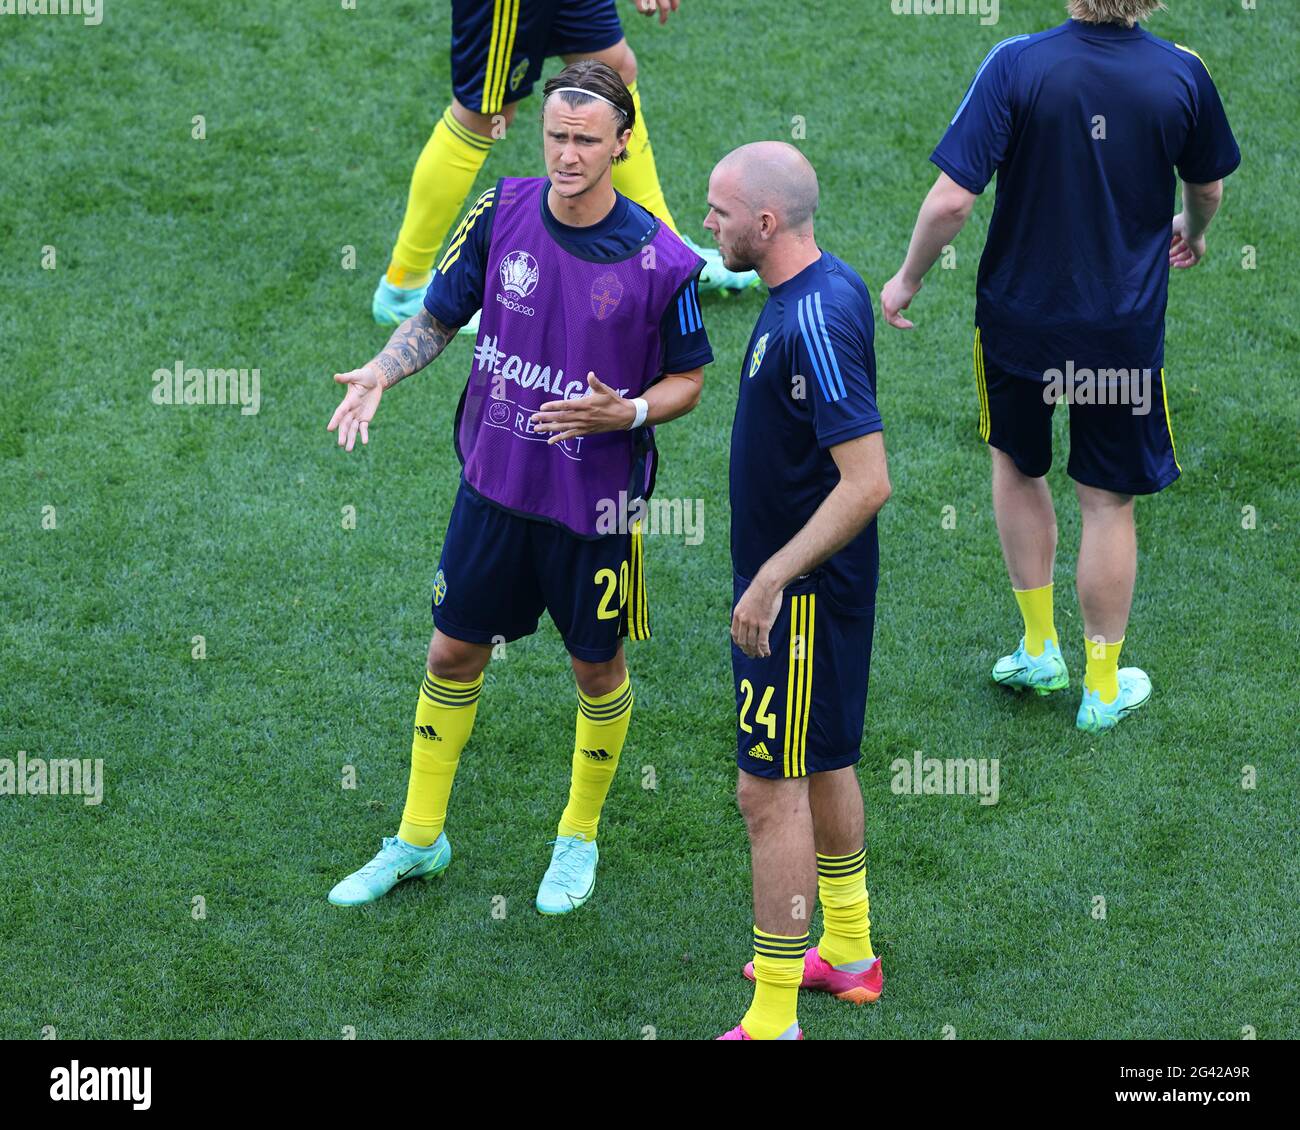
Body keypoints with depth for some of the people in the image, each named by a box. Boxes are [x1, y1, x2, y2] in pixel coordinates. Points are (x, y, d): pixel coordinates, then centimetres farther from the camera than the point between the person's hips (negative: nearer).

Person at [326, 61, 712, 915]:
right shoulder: (501, 214, -7)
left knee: (597, 669, 13)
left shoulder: (660, 261, -16)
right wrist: (380, 372, -12)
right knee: (452, 656, 12)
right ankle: (420, 838, 30)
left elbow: (689, 379, -4)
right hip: (494, 484, 3)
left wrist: (625, 413, -23)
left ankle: (580, 839, 36)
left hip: (596, 502, -3)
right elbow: (440, 316, 6)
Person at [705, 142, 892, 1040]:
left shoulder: (813, 319, -26)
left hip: (801, 595, -10)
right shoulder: (832, 286, 6)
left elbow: (868, 482, -30)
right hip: (814, 586, 10)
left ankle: (773, 1018, 3)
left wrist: (772, 579, -27)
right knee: (825, 764, 22)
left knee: (772, 788, -4)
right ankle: (848, 956, 38)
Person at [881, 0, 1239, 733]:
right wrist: (1193, 232, 32)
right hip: (1125, 329, 0)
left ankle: (1040, 649, 32)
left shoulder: (1017, 65, -19)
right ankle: (1104, 688, 22)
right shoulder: (1182, 73, -11)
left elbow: (952, 199, -20)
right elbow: (1208, 189, 8)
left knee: (1017, 465, 24)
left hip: (1020, 315, 0)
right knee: (1109, 504, 12)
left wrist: (908, 279, -2)